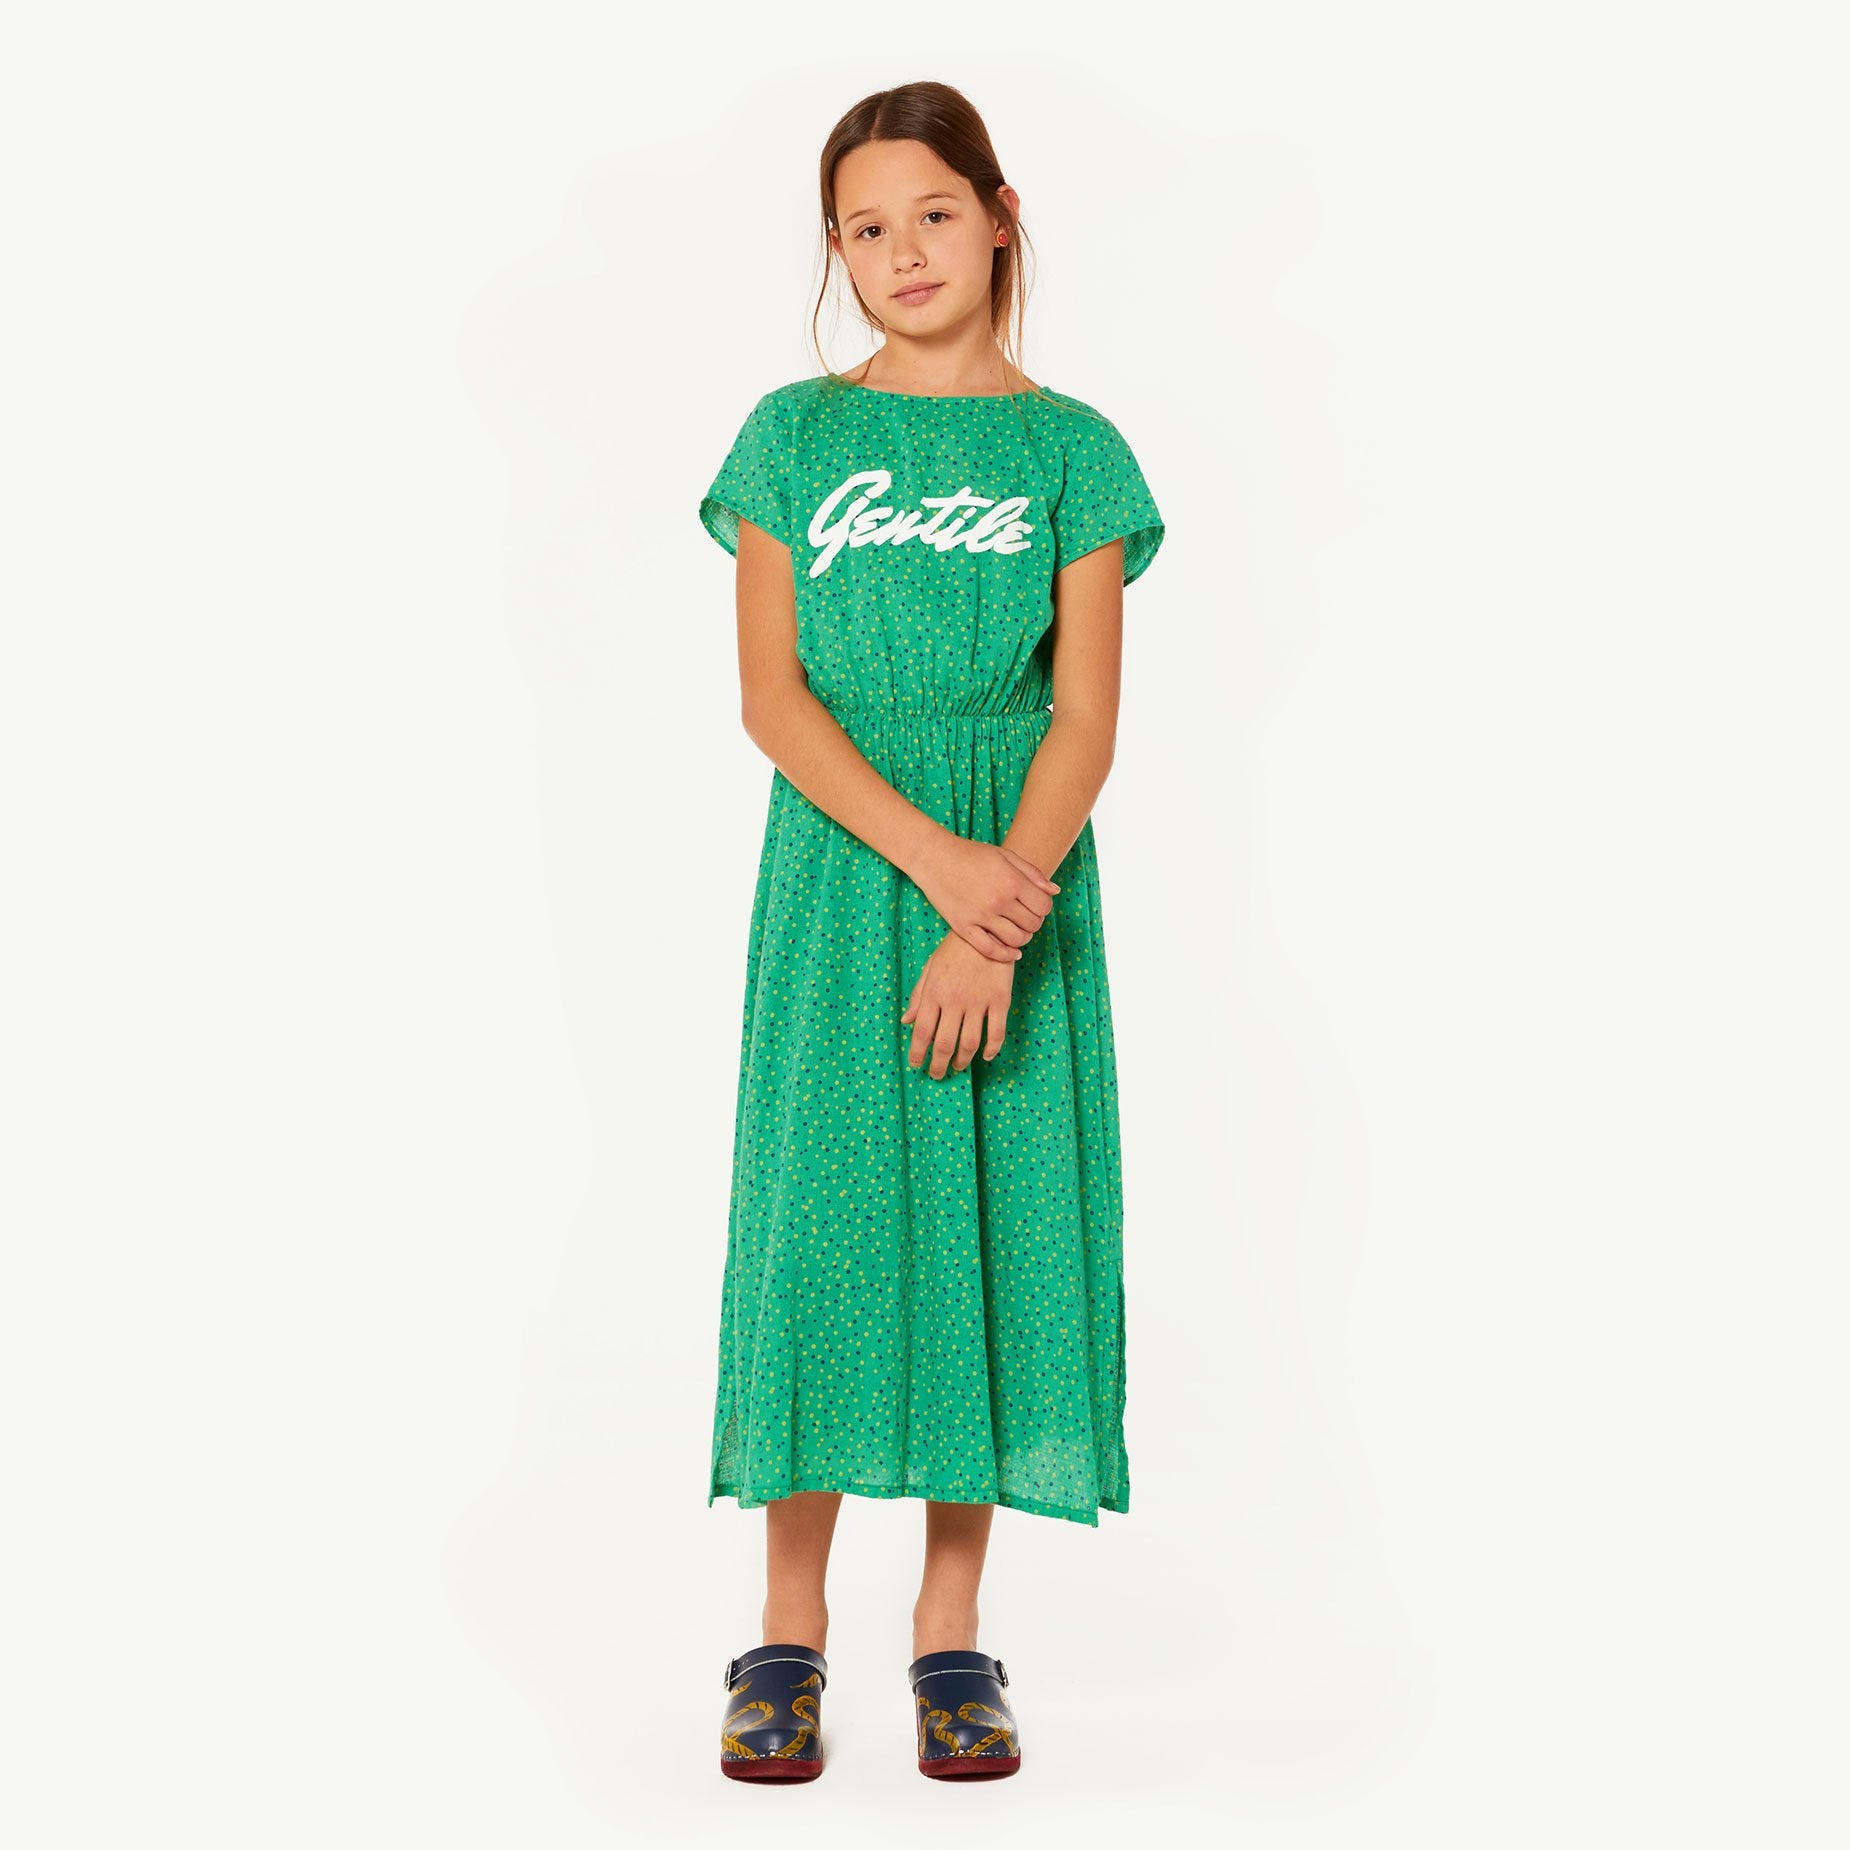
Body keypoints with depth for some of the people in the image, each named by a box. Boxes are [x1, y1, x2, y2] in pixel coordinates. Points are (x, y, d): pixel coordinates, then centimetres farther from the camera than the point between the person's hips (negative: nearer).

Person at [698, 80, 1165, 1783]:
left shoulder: (1071, 451, 5)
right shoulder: (795, 435, 6)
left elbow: (1084, 719, -3)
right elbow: (771, 694, -3)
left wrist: (993, 922, -16)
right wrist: (932, 856, -16)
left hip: (1021, 881, 0)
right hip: (839, 872, 0)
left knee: (1000, 1226, 1)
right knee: (816, 1215, -2)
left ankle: (952, 1629, 12)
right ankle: (791, 1628, 9)